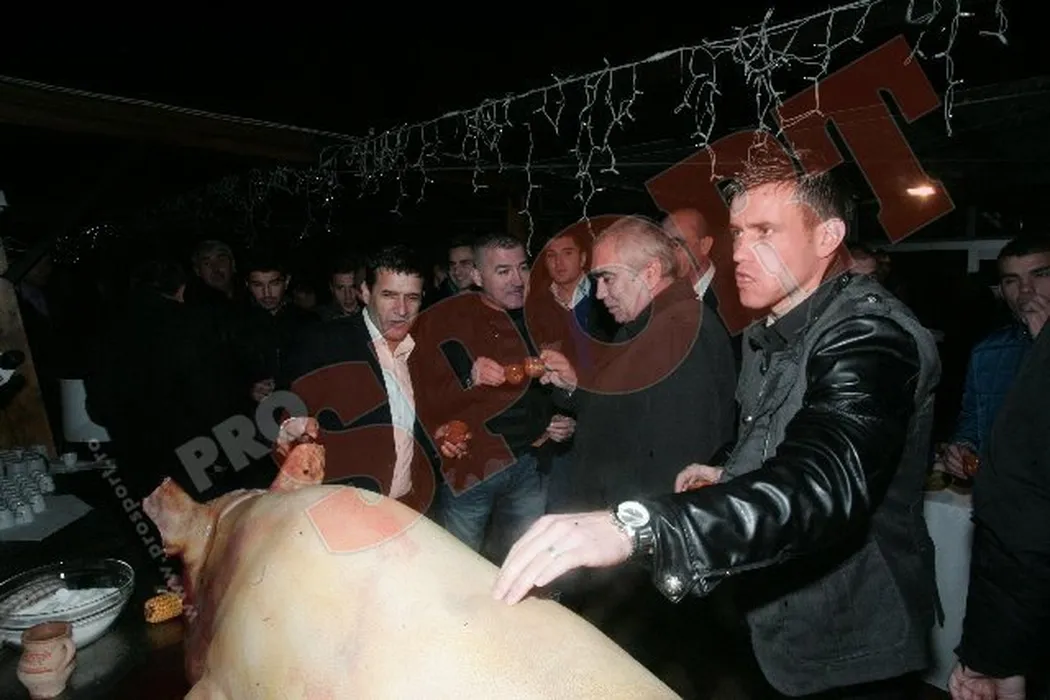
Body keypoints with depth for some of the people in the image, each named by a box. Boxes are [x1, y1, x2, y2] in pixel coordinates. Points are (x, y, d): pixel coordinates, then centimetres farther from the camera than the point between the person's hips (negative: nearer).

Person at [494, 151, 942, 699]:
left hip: (853, 652, -7)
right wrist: (729, 479, -1)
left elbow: (826, 481, -43)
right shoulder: (770, 335, 4)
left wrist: (635, 526, -55)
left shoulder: (870, 333, -25)